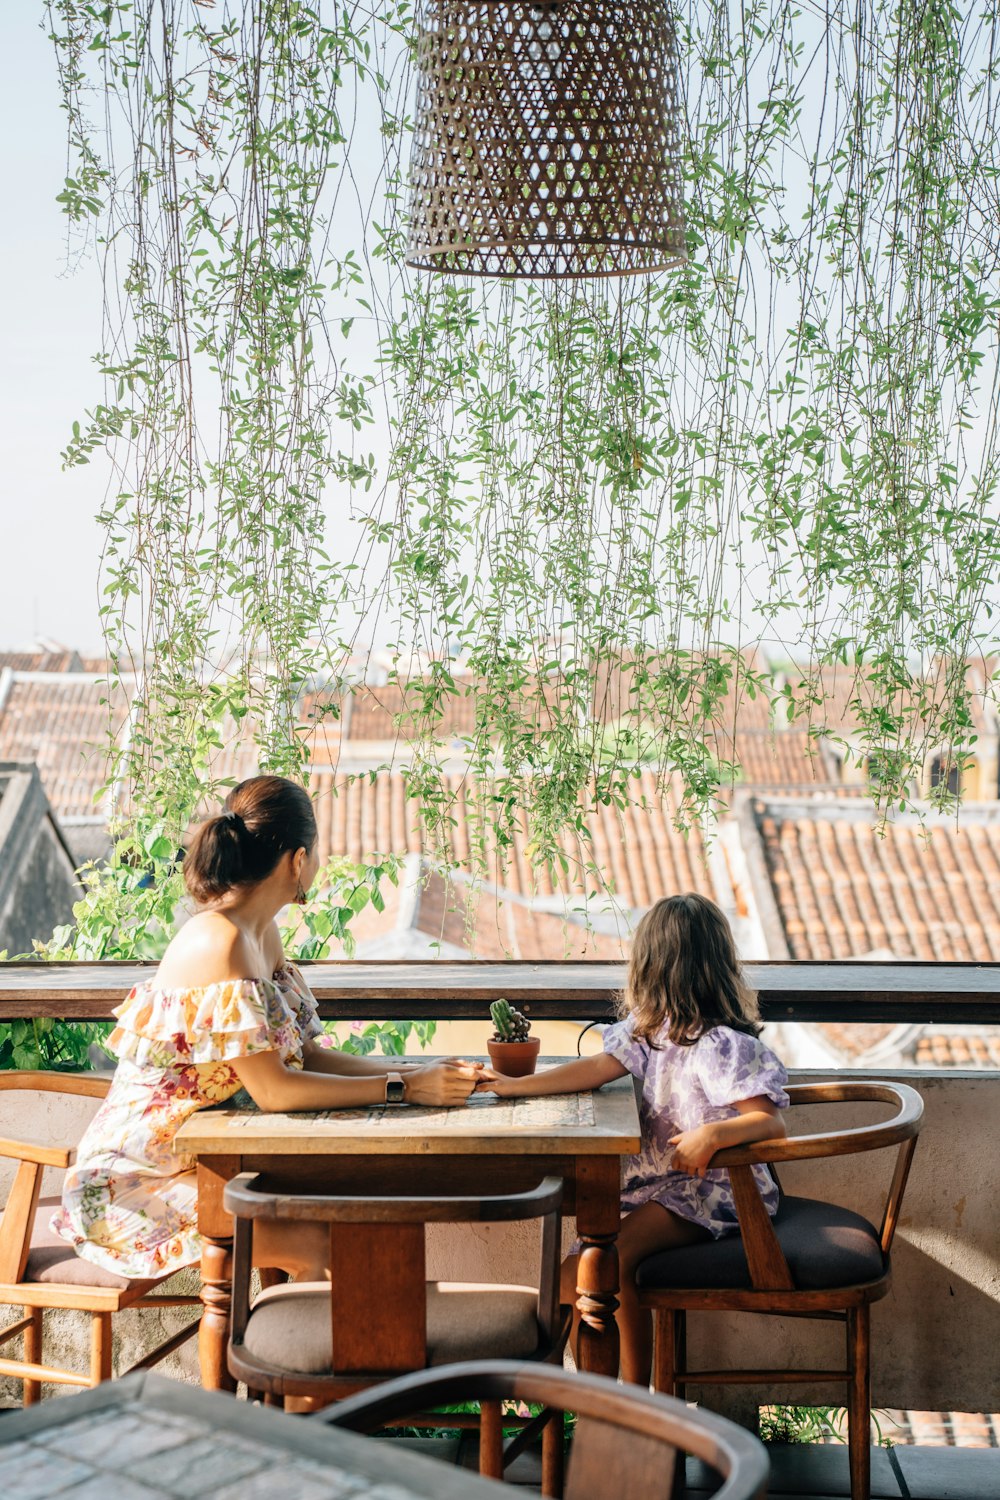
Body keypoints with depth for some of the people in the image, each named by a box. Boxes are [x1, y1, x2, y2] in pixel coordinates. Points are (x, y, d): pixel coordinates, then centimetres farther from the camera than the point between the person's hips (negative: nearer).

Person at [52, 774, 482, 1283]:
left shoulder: (262, 935, 6)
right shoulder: (218, 943, -24)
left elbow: (305, 1055, 7)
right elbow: (274, 1089, -24)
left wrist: (416, 1071, -4)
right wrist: (403, 1088, -19)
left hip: (195, 1159, 9)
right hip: (132, 1183, -9)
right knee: (316, 1242, -21)